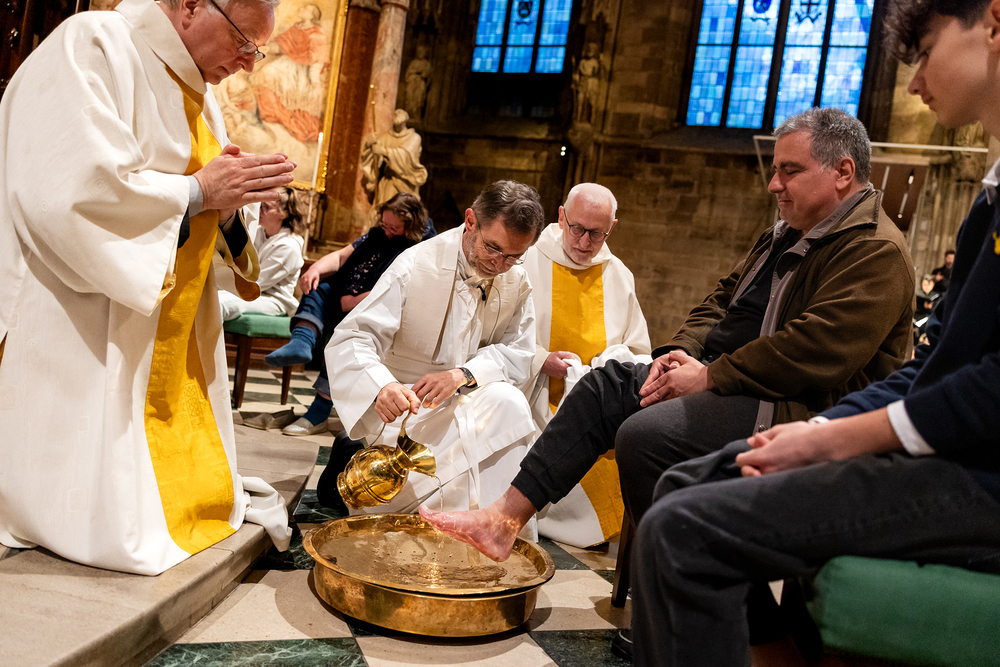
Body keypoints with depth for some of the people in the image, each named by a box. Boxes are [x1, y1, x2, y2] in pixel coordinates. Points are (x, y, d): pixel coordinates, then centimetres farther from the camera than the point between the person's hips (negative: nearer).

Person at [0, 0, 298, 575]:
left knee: (190, 496, 13)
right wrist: (199, 191, -18)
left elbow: (209, 220, 19)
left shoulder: (196, 95, 14)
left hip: (174, 352, 9)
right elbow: (70, 189, -27)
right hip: (86, 342, -8)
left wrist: (236, 199, -5)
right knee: (103, 523, -6)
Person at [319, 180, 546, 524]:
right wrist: (381, 386, -46)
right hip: (405, 405, -4)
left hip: (466, 402, 4)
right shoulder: (415, 266, -17)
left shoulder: (517, 283, -2)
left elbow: (519, 354, -4)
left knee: (510, 404, -28)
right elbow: (350, 340, -24)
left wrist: (463, 375, -25)